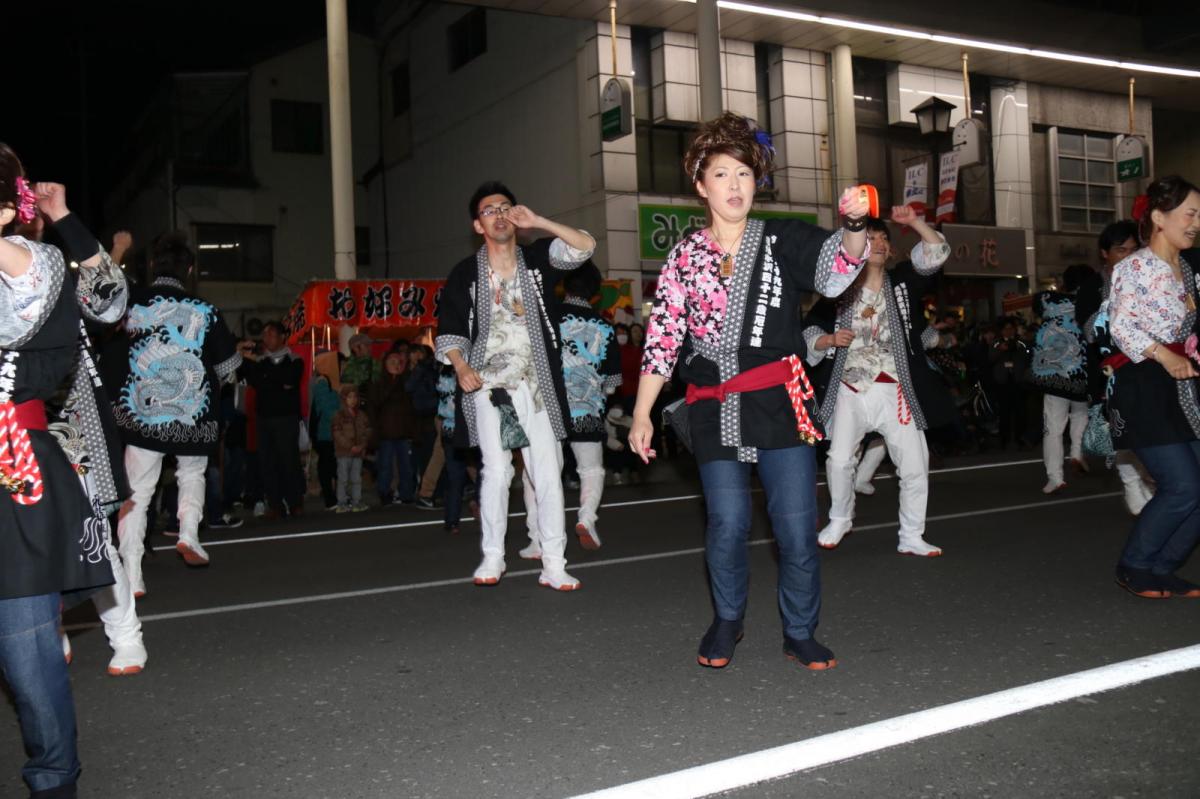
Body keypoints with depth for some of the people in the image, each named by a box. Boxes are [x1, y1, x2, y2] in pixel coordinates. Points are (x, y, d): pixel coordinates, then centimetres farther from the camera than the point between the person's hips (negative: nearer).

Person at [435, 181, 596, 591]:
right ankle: (492, 557, 12)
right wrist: (461, 366, -11)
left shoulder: (537, 258, 7)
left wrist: (538, 222, -11)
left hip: (534, 384, 1)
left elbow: (585, 246, -6)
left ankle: (553, 564, 3)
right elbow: (449, 331, 7)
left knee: (548, 472, -2)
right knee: (495, 471, -3)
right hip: (488, 387, -1)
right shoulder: (465, 274, 6)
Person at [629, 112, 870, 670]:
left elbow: (835, 269, -13)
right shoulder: (684, 257, 9)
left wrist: (854, 227, -34)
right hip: (714, 410, 1)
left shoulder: (783, 241, 6)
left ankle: (800, 632, 19)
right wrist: (642, 414, 5)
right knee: (726, 524, 0)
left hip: (780, 402, -1)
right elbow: (662, 337, 8)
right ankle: (727, 619, 26)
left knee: (797, 525, -1)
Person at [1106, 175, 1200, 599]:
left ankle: (1161, 569, 14)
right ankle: (1133, 567, 6)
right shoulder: (1134, 267, -7)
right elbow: (1121, 326, -15)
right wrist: (1165, 358, -24)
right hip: (1145, 385, -8)